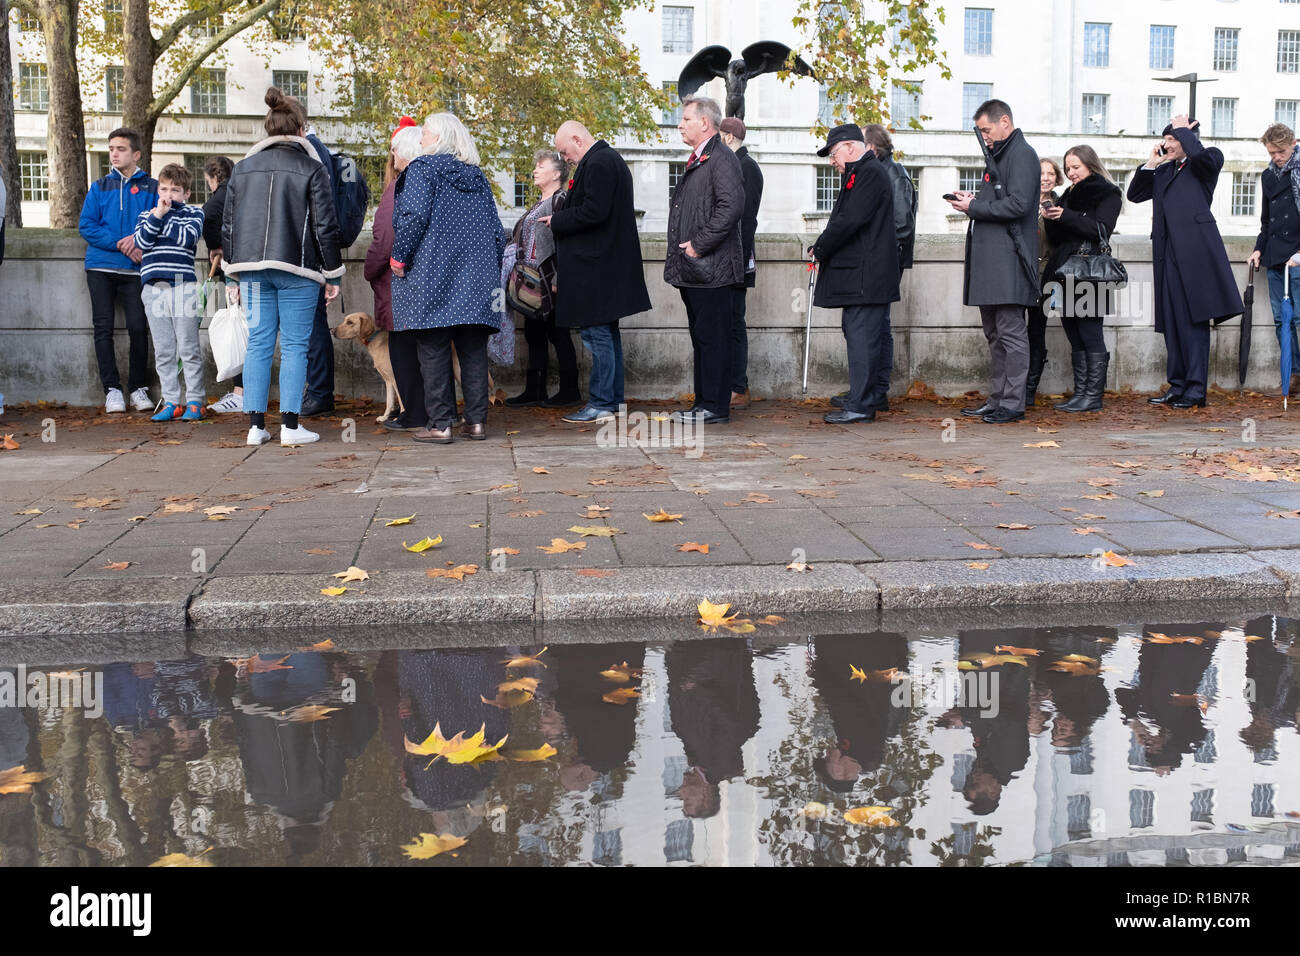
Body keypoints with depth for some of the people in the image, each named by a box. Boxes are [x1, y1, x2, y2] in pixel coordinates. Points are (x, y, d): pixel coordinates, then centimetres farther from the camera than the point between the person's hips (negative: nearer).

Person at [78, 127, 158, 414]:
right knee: (104, 329, -1)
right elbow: (86, 225, 2)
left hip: (135, 269, -2)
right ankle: (112, 390, 4)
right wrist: (119, 244, -12)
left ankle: (138, 388, 9)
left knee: (138, 327, -4)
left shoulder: (151, 187, 6)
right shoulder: (99, 188, 10)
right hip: (101, 266, 2)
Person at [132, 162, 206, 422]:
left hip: (183, 286, -3)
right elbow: (141, 242, -2)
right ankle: (171, 401, 9)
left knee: (189, 348, -2)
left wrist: (164, 216, -4)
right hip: (154, 287, 3)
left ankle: (195, 401, 4)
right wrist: (158, 215, -7)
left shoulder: (193, 214, 7)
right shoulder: (146, 215, 16)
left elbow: (188, 238, -12)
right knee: (163, 350, 4)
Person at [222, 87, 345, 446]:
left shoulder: (242, 168, 12)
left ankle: (256, 426, 6)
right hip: (296, 269, -4)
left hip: (252, 268, 4)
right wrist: (333, 275, 3)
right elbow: (325, 226, -4)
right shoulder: (311, 169, -2)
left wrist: (233, 274, 19)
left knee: (258, 343, 7)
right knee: (294, 346, 0)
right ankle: (290, 426, -1)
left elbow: (227, 224, 13)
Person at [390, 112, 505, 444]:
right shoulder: (478, 177, 15)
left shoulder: (422, 168, -2)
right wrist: (491, 271, 20)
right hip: (477, 279, 5)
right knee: (473, 350, 7)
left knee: (433, 350, -2)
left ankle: (440, 424, -4)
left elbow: (414, 215, -16)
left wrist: (399, 258, -6)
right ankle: (477, 421, 7)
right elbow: (496, 231, 13)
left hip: (433, 275, -5)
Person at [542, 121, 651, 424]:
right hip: (609, 262, 11)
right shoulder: (609, 159, 18)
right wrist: (561, 219, 13)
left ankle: (601, 404, -4)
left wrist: (557, 221, -11)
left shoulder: (598, 164, -15)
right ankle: (614, 401, 20)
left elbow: (594, 212, -24)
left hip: (597, 265, -11)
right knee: (608, 333, 14)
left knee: (597, 333, -7)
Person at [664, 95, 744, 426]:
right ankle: (704, 403, 19)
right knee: (701, 337, 13)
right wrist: (680, 251, 15)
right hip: (692, 271, 10)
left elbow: (732, 206, -22)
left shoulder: (721, 158, -10)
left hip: (710, 267, -10)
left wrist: (699, 244, -20)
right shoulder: (696, 160, 21)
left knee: (713, 338, -6)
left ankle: (715, 407, -2)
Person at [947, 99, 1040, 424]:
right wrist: (975, 201, 9)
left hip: (1007, 261, -10)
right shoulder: (1000, 155, 23)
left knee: (1011, 332, -7)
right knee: (994, 333, 12)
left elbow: (1018, 204, -19)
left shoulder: (1022, 154, -8)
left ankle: (1013, 403, -4)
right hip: (990, 260, 11)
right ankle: (997, 401, 18)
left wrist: (974, 208, -13)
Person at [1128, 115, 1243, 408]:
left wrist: (1183, 129, 0)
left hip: (1194, 247, -7)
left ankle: (1196, 391, -7)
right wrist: (1151, 163, 14)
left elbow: (1198, 154, -17)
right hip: (1168, 250, 7)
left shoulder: (1208, 160, 5)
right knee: (1172, 320, 6)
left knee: (1195, 317, -8)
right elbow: (1134, 194, 23)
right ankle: (1178, 386, 10)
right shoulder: (1164, 170, 23)